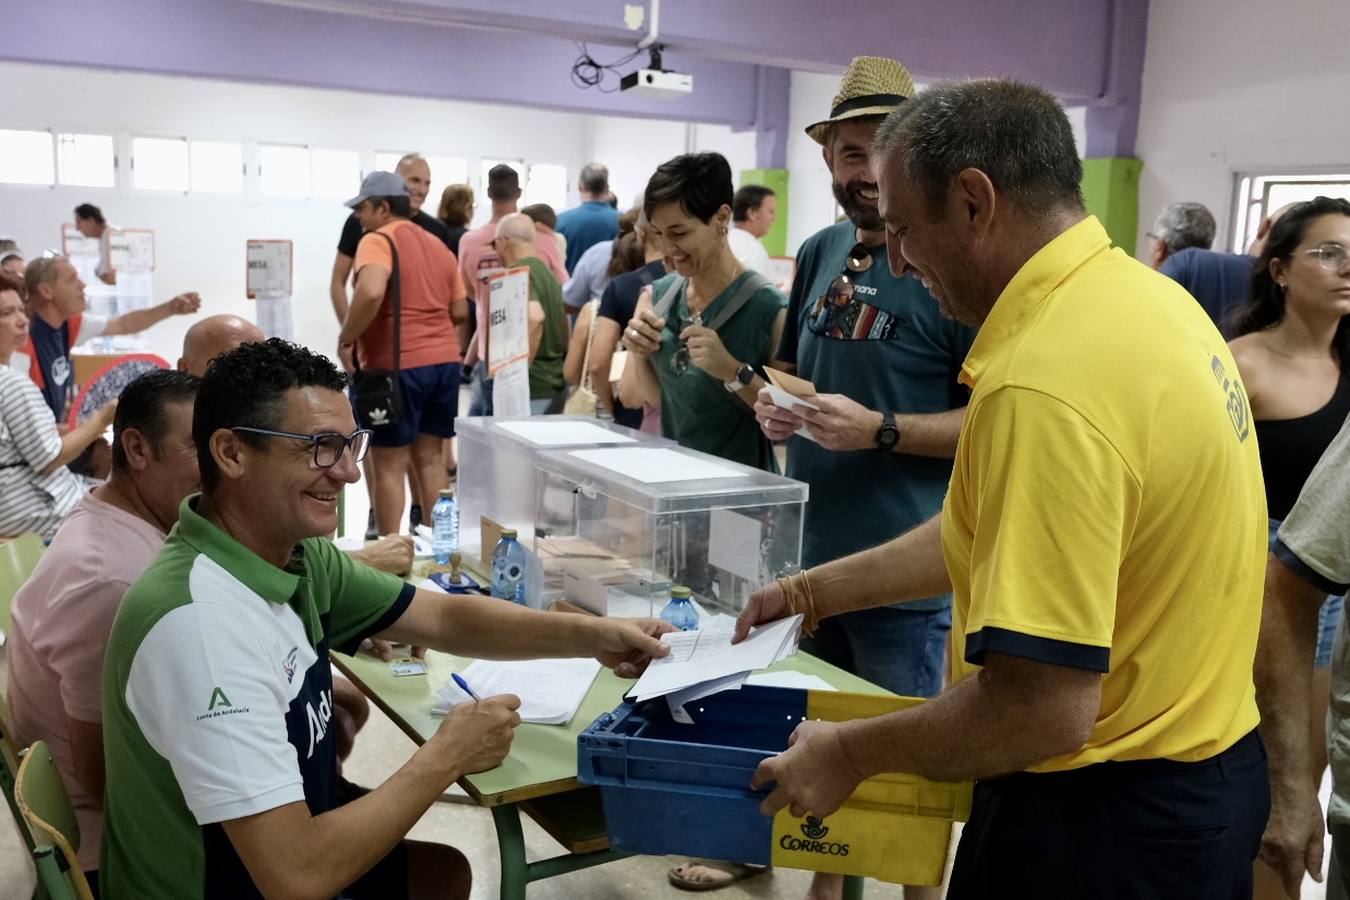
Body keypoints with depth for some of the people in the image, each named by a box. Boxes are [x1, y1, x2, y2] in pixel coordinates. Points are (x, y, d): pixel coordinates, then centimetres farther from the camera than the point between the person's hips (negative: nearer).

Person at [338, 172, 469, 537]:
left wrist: (346, 340, -16)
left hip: (398, 365, -7)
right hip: (445, 362, 7)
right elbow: (461, 313, 17)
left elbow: (371, 292, -27)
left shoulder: (377, 240, -8)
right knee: (430, 456, 15)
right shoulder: (438, 245, 16)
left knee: (390, 464, 2)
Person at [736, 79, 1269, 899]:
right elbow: (999, 526, 10)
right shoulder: (1143, 294, 1)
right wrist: (819, 590, 14)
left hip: (1108, 814, -8)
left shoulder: (1045, 383, -29)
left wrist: (849, 754, -14)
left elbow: (1042, 708, -29)